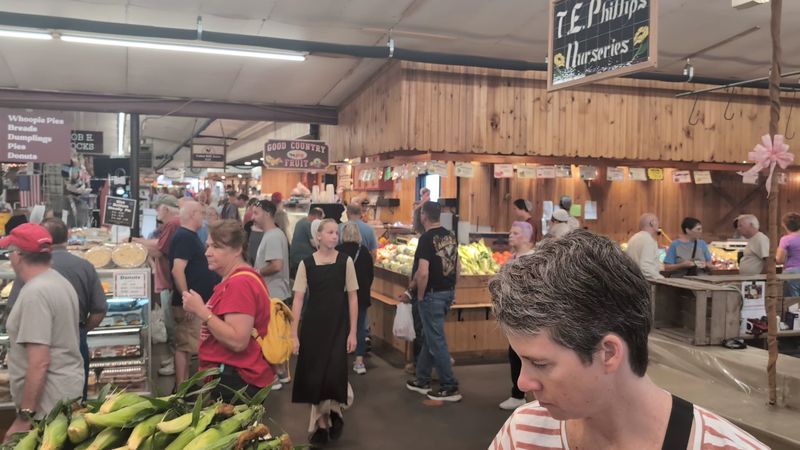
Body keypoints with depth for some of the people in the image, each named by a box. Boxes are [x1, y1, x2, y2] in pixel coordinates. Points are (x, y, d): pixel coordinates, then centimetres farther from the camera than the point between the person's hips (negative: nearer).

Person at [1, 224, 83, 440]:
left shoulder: (35, 293, -19)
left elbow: (39, 363, -23)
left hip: (48, 406, -9)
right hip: (68, 391, 9)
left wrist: (24, 416, -18)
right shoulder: (60, 282, 10)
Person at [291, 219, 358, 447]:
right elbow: (298, 299, -3)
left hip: (338, 326, -1)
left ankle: (335, 410, 22)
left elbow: (353, 297, 0)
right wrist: (294, 334, -7)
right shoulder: (306, 263, -2)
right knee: (314, 376, 4)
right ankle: (321, 424, 23)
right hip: (313, 325, 1)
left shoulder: (345, 261, -3)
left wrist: (353, 332, -3)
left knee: (334, 374, -10)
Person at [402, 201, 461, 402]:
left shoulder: (427, 238, -17)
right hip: (448, 291, 8)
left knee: (436, 341, 1)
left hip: (432, 294, -8)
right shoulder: (450, 236, 7)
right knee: (429, 337, 18)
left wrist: (419, 296, -9)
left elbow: (423, 273, -25)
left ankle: (450, 387, 7)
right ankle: (422, 380, 28)